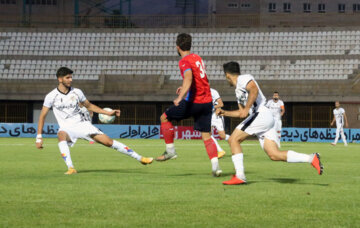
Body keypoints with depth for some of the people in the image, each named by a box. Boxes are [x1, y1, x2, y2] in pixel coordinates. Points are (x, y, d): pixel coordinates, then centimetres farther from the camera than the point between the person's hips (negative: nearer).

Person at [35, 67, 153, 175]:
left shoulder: (76, 92, 3)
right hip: (67, 127, -2)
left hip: (83, 124, 2)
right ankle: (71, 168, -40)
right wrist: (39, 137, -8)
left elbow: (89, 106, 19)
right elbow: (42, 116, -2)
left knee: (108, 141, -9)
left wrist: (107, 112, 12)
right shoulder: (51, 96, -6)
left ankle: (139, 158, 0)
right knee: (61, 135, -39)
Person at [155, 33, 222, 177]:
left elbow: (188, 78, -30)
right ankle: (215, 166, -7)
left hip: (194, 102, -7)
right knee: (206, 136, 7)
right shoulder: (197, 58, 15)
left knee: (165, 118, 10)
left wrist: (180, 97, -42)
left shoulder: (184, 61, -11)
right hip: (207, 101, 7)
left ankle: (170, 151, 9)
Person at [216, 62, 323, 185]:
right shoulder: (238, 90, 31)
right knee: (274, 155, -5)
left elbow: (254, 89, -18)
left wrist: (247, 108, -23)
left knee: (233, 139, -5)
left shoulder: (243, 78, 2)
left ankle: (239, 176, -10)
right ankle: (311, 158, -13)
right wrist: (225, 113, 38)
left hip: (261, 114, -9)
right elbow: (242, 112, 38)